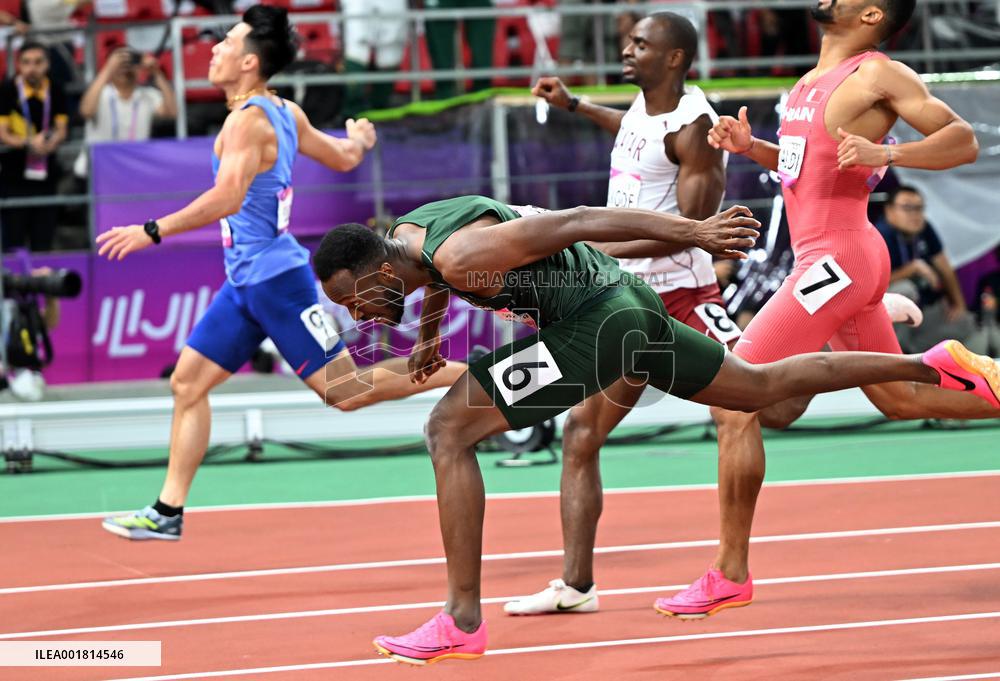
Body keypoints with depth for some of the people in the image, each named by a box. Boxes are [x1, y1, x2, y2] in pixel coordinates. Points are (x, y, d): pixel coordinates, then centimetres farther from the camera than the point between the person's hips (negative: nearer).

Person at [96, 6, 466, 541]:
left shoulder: (247, 120, -18)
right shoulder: (285, 113, 9)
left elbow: (227, 197, -32)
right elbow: (344, 158, 22)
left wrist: (152, 232, -31)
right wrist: (359, 138, 46)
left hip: (274, 278, -9)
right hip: (245, 281, 9)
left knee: (346, 391, -5)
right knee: (188, 382, 6)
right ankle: (168, 511, 7)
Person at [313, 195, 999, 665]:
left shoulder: (461, 256, -27)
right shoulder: (405, 234, 0)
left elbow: (571, 222, -27)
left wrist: (694, 232, -24)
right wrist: (430, 336, 22)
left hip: (594, 324, -10)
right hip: (624, 305, 10)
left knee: (448, 430, -14)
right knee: (762, 387, 22)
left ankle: (463, 623, -13)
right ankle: (934, 365, 28)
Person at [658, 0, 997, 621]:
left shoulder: (879, 75, -11)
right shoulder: (816, 79, 15)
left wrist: (885, 153, -29)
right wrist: (750, 146, 9)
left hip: (837, 261, -10)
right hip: (827, 260, 10)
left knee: (732, 399, -10)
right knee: (899, 399, 22)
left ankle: (730, 575, -6)